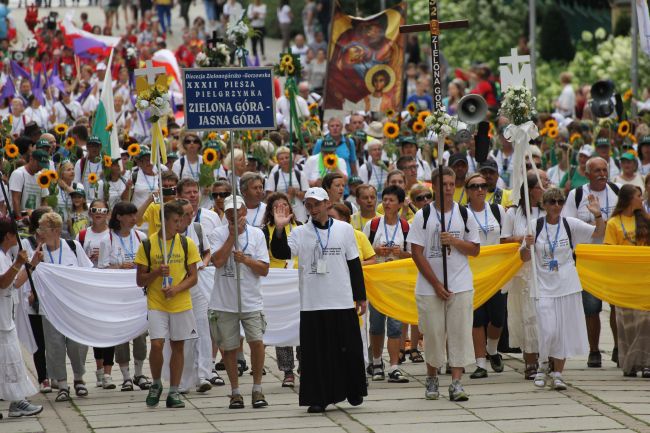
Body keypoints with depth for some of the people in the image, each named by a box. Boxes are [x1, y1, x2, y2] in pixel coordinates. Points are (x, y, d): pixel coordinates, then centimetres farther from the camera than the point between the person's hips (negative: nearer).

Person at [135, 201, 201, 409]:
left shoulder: (186, 244, 3)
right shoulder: (147, 245, 0)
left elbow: (193, 278, 3)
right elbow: (140, 280, 3)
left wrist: (176, 289, -14)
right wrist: (157, 273, -16)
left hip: (181, 304, 2)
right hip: (156, 304, -1)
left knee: (178, 346, 3)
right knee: (157, 344, -12)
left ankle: (173, 392, 11)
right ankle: (156, 384, 12)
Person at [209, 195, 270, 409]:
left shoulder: (256, 234, 3)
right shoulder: (219, 234, 0)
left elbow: (264, 270, 1)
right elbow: (218, 261, -15)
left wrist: (246, 259, -16)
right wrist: (232, 235, -14)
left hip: (251, 301, 0)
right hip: (224, 302, 0)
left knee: (257, 341, -13)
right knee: (229, 347, 5)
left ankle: (257, 389, 0)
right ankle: (235, 392, 17)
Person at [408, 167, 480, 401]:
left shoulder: (464, 214, 5)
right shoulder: (423, 216, -1)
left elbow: (475, 249, 8)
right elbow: (417, 252, -4)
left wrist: (454, 241, -12)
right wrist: (436, 284, -9)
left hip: (460, 285, 1)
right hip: (429, 286, -1)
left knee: (459, 333, -6)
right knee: (433, 333, 4)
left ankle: (456, 382, -5)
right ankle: (432, 379, 21)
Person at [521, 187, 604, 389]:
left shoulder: (570, 224, 1)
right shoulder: (535, 226, 0)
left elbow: (599, 233, 1)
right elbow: (524, 257, 5)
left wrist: (598, 215, -16)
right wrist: (527, 245, -16)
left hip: (568, 286, 1)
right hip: (544, 286, -1)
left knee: (565, 331, 3)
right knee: (548, 331, -10)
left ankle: (557, 373, 14)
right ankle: (544, 366, 15)